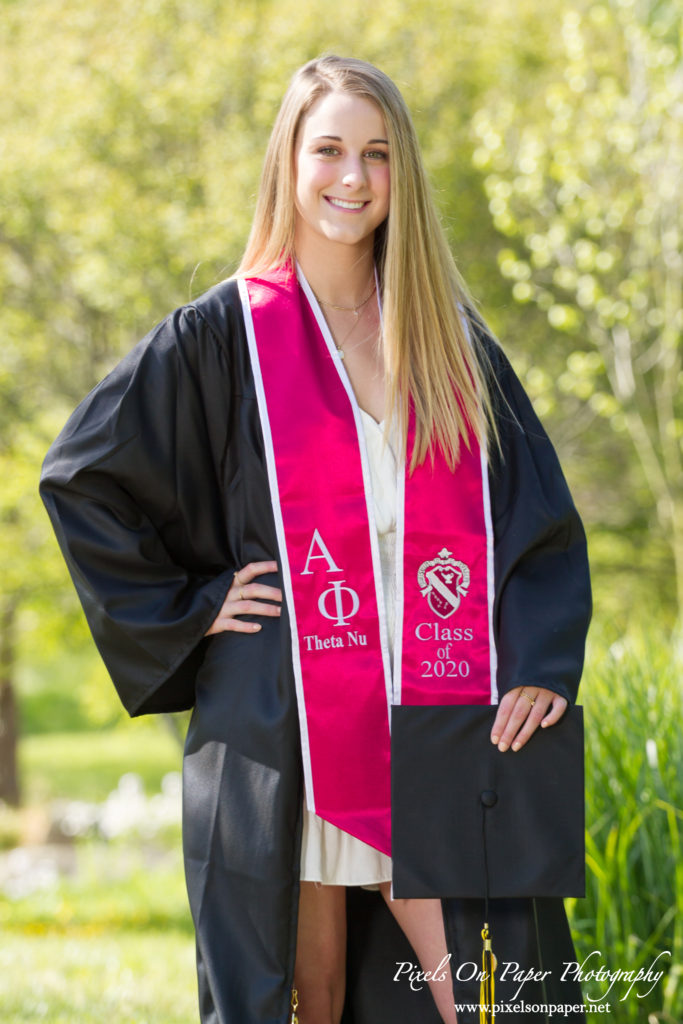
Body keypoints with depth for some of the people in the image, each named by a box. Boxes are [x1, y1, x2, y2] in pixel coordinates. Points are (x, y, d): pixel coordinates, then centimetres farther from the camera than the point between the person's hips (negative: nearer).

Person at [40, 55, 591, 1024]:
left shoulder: (452, 339, 11)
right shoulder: (222, 336, 1)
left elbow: (539, 517, 10)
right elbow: (82, 477, 4)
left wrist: (539, 670, -3)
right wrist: (187, 608, -2)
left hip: (433, 726, 3)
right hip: (288, 727, -3)